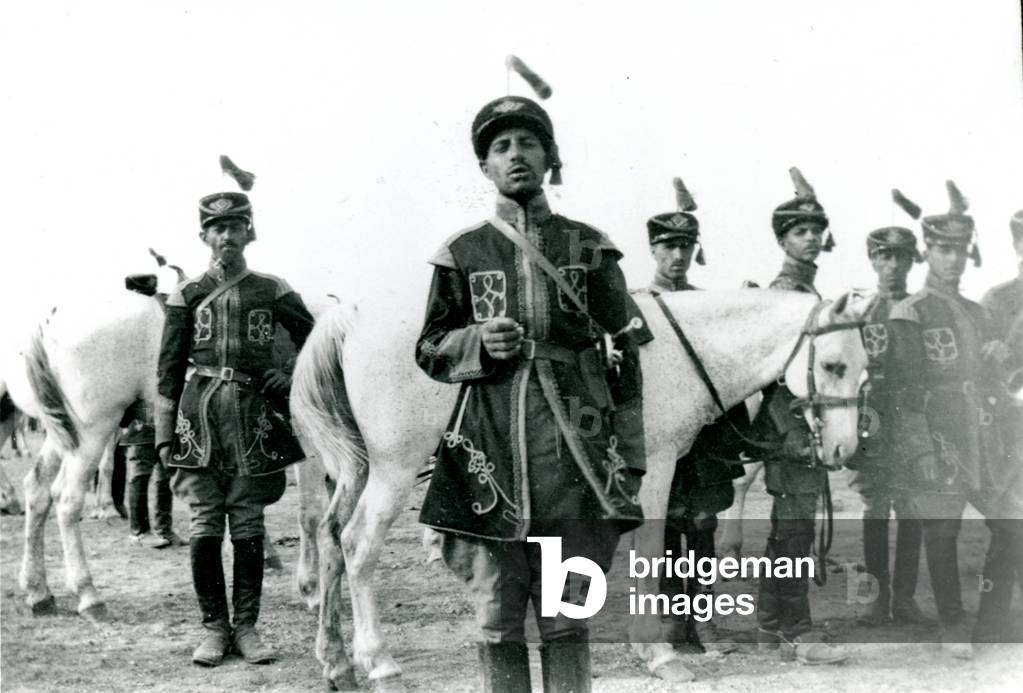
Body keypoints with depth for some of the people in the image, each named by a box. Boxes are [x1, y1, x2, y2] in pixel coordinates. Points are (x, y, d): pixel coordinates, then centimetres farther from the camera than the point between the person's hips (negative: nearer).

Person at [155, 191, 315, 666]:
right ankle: (214, 627, 11)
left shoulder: (274, 292, 5)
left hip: (253, 415, 0)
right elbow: (168, 370, 5)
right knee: (204, 526, 1)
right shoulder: (187, 295, 6)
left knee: (248, 527, 3)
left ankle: (246, 626, 12)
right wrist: (164, 434, 0)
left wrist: (291, 377, -4)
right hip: (200, 414, 0)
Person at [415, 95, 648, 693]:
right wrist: (477, 343, -10)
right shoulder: (463, 253, 7)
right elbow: (429, 350, 13)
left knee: (567, 618, 6)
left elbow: (623, 356, 7)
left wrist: (629, 459, 1)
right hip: (490, 453, 1)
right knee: (497, 620, 7)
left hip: (574, 455, 0)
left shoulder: (589, 249, 6)